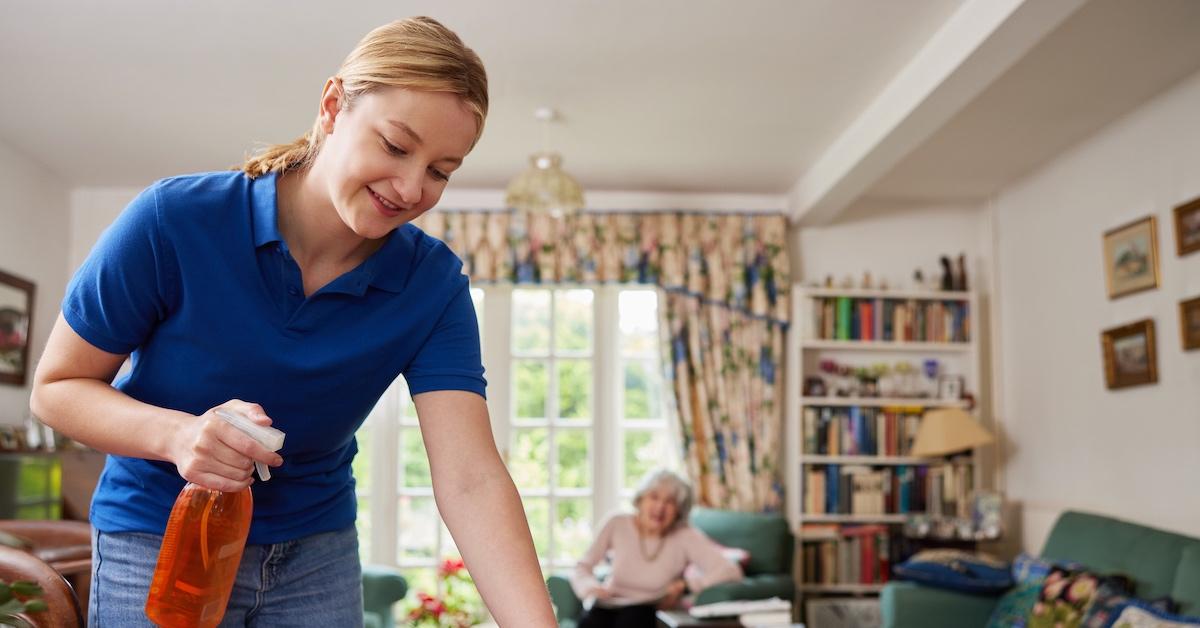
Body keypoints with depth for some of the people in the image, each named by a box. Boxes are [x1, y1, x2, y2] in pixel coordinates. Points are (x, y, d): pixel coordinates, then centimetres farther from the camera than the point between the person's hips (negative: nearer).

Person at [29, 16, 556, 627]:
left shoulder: (433, 284, -18)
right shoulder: (174, 221, -23)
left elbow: (471, 479, -27)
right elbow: (56, 387, -12)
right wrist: (177, 434, -32)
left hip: (318, 548, 2)